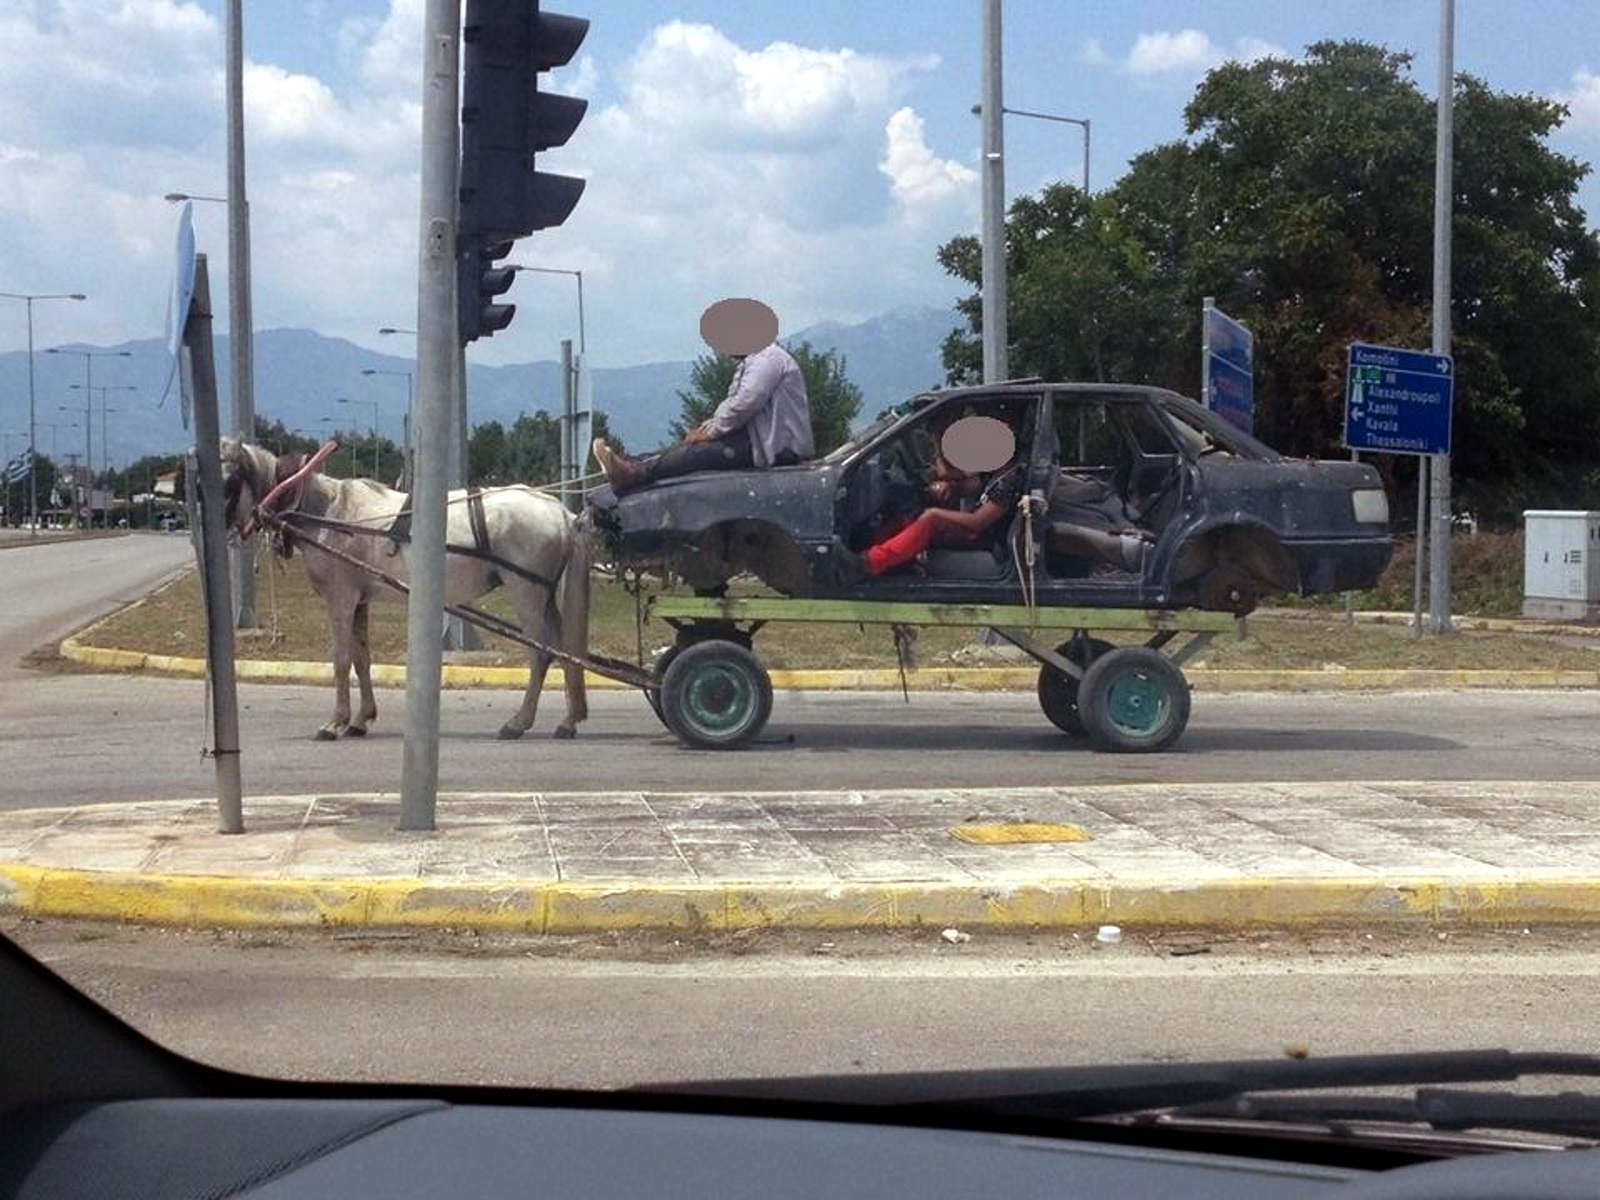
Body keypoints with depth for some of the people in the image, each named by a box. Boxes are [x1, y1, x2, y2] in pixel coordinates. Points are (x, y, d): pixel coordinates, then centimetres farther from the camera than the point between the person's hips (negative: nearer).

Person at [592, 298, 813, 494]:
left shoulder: (768, 358, -10)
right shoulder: (751, 362, 26)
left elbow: (745, 404, -21)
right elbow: (733, 405, 22)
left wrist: (712, 431, -12)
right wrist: (709, 425, 3)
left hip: (777, 447, -10)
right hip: (760, 440, 10)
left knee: (701, 450, -20)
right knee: (693, 446, -2)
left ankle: (634, 474, -28)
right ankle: (631, 465, -12)